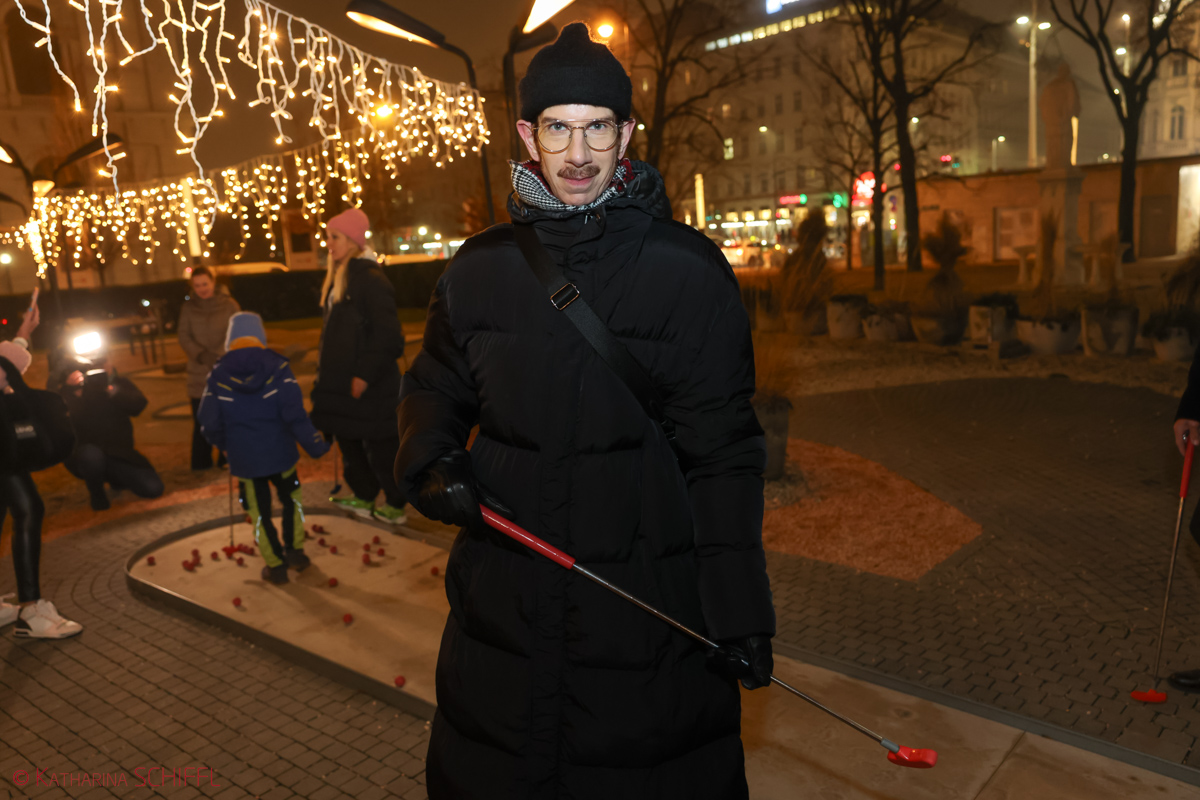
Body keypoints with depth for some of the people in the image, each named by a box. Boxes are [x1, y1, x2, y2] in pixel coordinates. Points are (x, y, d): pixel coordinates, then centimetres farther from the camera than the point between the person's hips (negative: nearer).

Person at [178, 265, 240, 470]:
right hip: (199, 374, 1)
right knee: (201, 421, 2)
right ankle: (201, 464, 13)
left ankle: (227, 460, 12)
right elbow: (184, 337, 1)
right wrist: (200, 355, -17)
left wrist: (219, 356, -19)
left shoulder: (229, 305, 1)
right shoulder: (188, 308, 6)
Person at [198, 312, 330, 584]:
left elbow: (209, 424, -3)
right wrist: (315, 446, -9)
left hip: (243, 460, 1)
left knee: (259, 512, 13)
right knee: (291, 500, 23)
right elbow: (295, 415, -16)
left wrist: (226, 445, 16)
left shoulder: (218, 375, -3)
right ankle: (294, 551, 27)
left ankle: (276, 565, 18)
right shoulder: (277, 368, -9)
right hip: (280, 454, 0)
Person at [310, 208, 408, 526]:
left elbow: (387, 333, -20)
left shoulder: (370, 278, -16)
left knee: (379, 446, 0)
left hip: (369, 384, -10)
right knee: (348, 440, 17)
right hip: (342, 379, 10)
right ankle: (363, 497, 31)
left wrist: (365, 375, -21)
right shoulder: (340, 276, 13)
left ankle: (395, 506, 14)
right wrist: (325, 365, 17)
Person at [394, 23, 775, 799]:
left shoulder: (690, 269, -7)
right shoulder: (478, 269, 3)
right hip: (502, 598, 4)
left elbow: (722, 452, -8)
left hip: (647, 606, -3)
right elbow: (435, 388, 17)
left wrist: (740, 611, -10)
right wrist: (431, 461, -4)